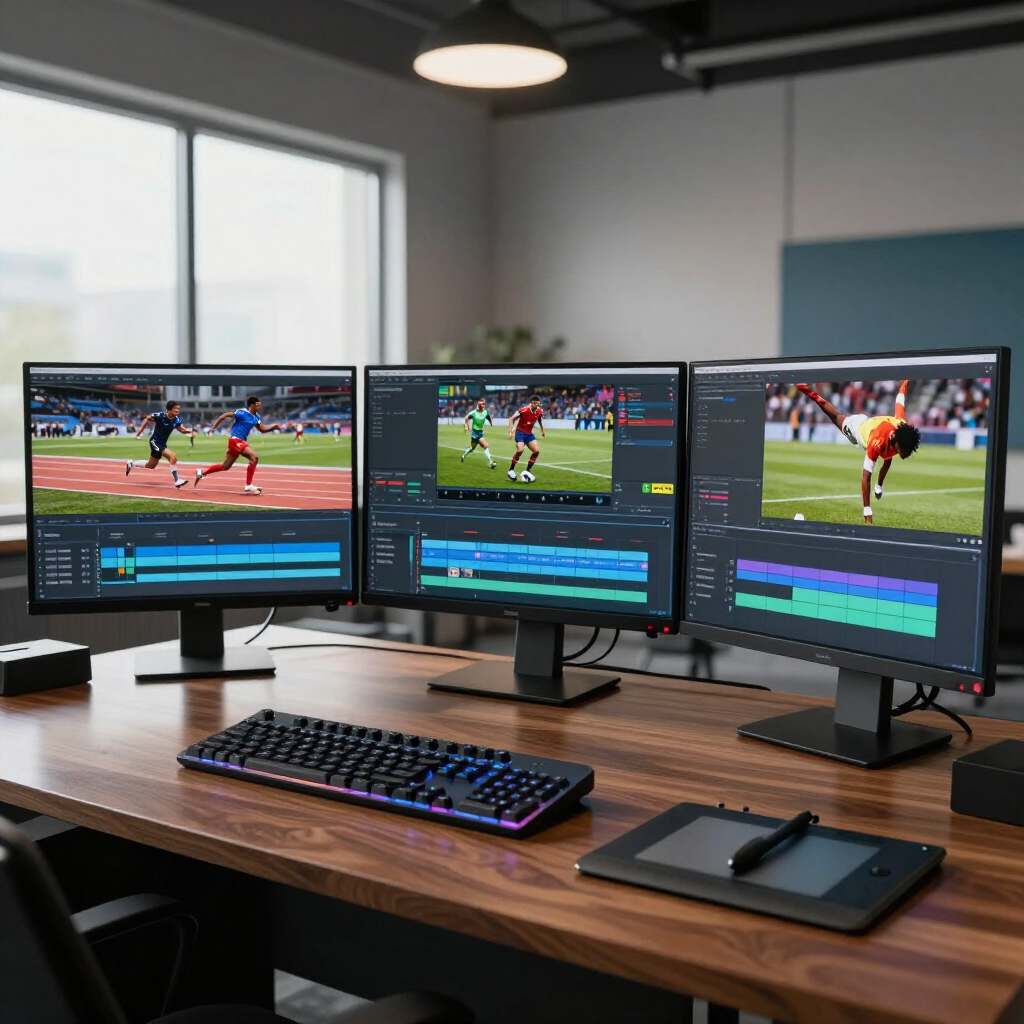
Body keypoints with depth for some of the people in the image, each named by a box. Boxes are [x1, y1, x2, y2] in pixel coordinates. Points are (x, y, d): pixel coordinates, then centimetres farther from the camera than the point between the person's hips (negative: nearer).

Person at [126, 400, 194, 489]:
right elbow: (147, 417, -7)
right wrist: (141, 428, -10)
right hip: (155, 442, -8)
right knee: (173, 457, -25)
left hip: (162, 444, 8)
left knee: (151, 465, 21)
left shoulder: (176, 420, -6)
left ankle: (131, 463, 43)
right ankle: (177, 481, -20)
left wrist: (190, 431, -13)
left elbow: (181, 429, 5)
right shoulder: (160, 416, -21)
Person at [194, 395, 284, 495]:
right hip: (235, 440, -9)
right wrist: (213, 427, -10)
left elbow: (262, 429, 16)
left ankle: (202, 473, 29)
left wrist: (274, 426, 2)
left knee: (225, 466, 16)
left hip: (241, 441, 9)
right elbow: (224, 415, -11)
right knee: (254, 457, -21)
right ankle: (248, 486, -17)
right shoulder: (242, 413, -15)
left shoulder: (256, 417, 10)